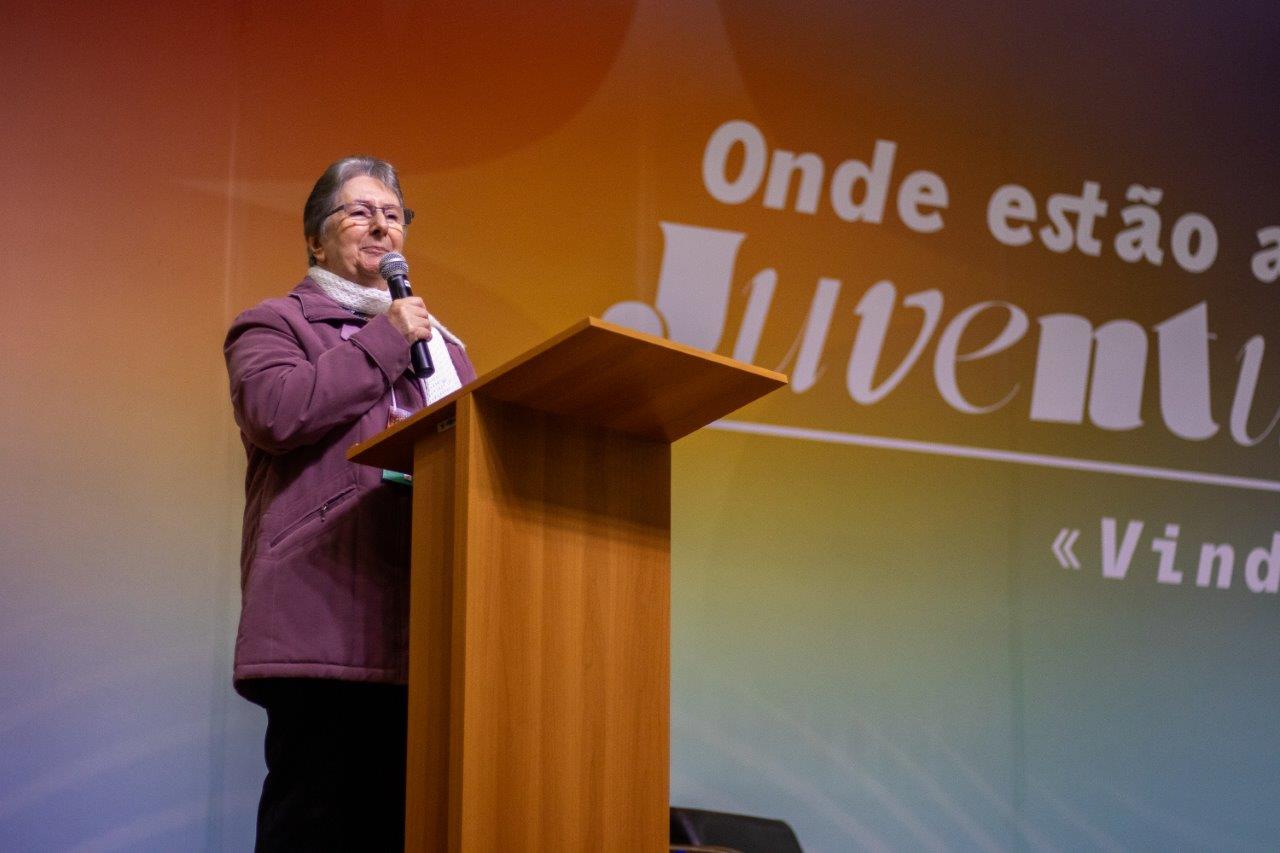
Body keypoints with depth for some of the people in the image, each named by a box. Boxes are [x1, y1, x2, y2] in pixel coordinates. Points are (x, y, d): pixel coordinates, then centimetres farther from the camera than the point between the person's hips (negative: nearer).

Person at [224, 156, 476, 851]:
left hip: (426, 636, 6)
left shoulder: (440, 342, 29)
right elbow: (276, 413, -11)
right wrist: (385, 341, -5)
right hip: (327, 630, -6)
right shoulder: (274, 324, 10)